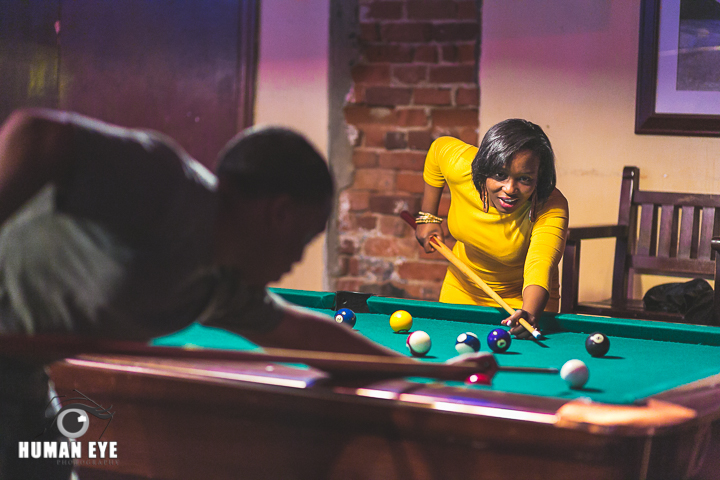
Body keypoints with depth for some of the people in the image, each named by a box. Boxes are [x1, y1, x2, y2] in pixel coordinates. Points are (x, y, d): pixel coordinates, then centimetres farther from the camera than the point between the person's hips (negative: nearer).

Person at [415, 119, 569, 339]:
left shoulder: (552, 209, -36)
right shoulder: (461, 166, -27)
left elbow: (539, 266, -52)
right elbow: (440, 146, -3)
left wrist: (529, 313, -72)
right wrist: (428, 217, -3)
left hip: (519, 300, -3)